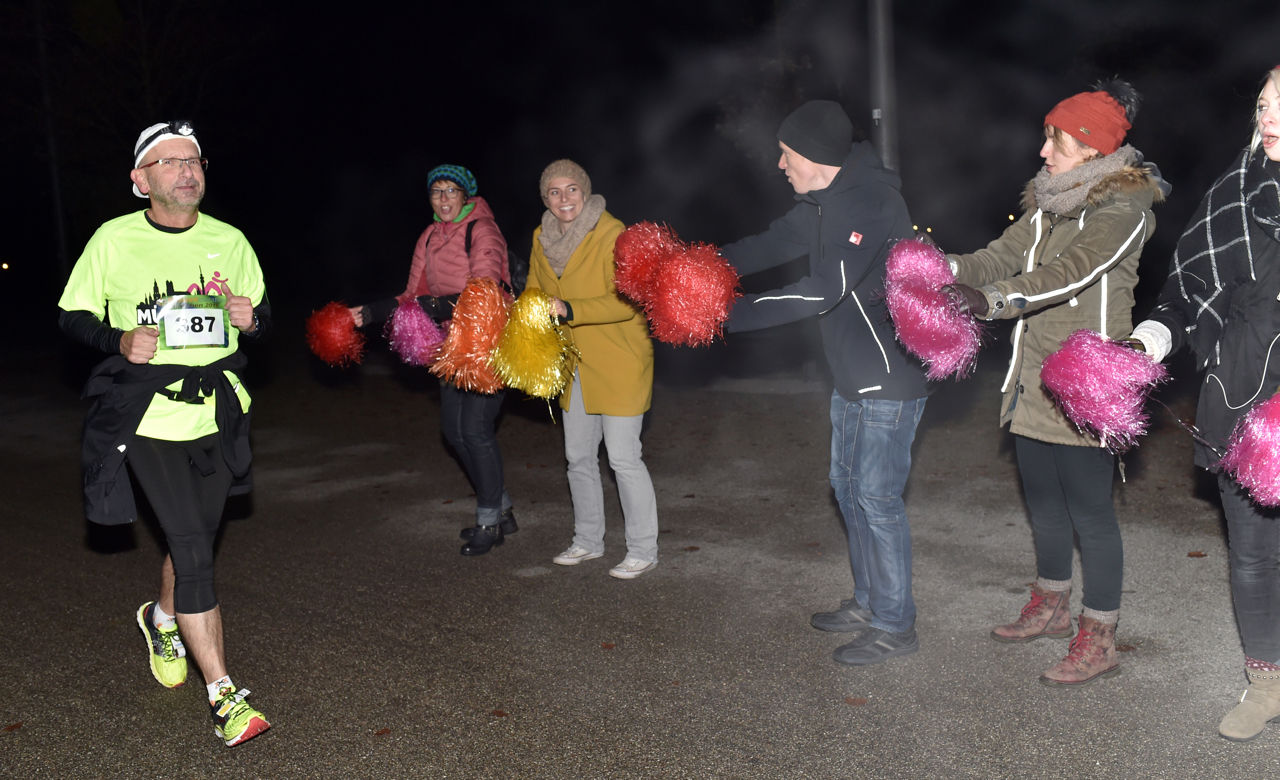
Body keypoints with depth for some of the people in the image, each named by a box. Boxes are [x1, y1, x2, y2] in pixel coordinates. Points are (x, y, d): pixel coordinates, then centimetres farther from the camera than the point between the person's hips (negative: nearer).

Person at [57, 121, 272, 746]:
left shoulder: (229, 241, 6)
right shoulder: (114, 239, -3)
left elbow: (263, 323, 13)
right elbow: (72, 316, 5)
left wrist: (248, 318, -11)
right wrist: (119, 339, -15)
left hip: (215, 411, 4)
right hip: (148, 413, -4)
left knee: (196, 537, 16)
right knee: (193, 548, -11)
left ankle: (162, 618, 49)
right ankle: (224, 698, -5)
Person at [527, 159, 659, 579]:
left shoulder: (611, 234, -17)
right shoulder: (542, 239, 5)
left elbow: (625, 301, -25)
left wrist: (570, 310, -34)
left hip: (619, 362, -7)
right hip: (574, 365, 7)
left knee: (623, 457, -4)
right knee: (579, 457, 16)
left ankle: (643, 550, 11)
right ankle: (588, 541, 32)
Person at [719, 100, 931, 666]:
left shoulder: (870, 201, -24)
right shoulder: (826, 201, 8)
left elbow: (823, 291, -30)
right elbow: (771, 245, 12)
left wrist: (730, 314, -28)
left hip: (891, 378, -10)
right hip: (853, 375, 10)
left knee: (876, 498, -4)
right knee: (849, 487, 17)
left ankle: (894, 626, 11)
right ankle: (868, 602, 32)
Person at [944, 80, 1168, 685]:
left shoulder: (1124, 210, -14)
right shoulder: (1051, 199, 11)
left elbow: (1071, 273, -29)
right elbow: (1009, 252, 1)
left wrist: (989, 299, -42)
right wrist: (948, 270, -17)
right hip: (1034, 377, 8)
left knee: (1089, 509, -1)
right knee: (1042, 498, 19)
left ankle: (1099, 640, 12)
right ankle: (1050, 607, 37)